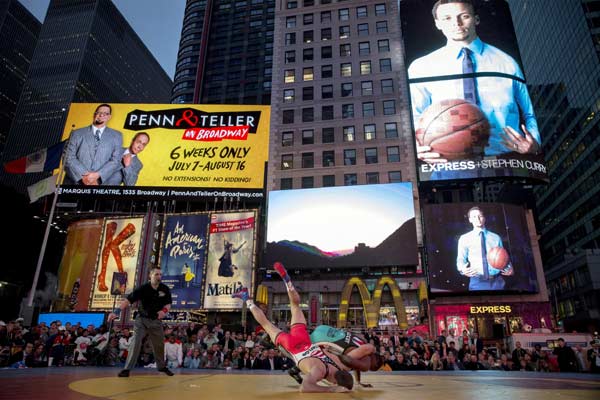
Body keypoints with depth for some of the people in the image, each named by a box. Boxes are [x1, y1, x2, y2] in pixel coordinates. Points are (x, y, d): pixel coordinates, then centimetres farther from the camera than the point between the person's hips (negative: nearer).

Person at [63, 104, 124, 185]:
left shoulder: (116, 136, 13)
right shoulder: (77, 134, 13)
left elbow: (115, 160, 3)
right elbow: (69, 158, 5)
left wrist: (97, 175, -10)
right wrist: (83, 175, -11)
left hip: (100, 183, 0)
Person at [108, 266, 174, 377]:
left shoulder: (165, 289, -8)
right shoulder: (143, 288, -18)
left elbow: (168, 304, 0)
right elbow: (128, 300, -25)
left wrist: (164, 310, -22)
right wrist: (116, 311, -37)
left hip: (156, 320, 3)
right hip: (142, 319, -3)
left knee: (159, 344, 12)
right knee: (135, 342, -12)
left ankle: (162, 366, 31)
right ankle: (127, 368, 0)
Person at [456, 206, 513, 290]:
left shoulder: (496, 237, 11)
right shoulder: (464, 238, 6)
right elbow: (461, 259, 0)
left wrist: (509, 268, -8)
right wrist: (462, 269, -21)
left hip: (497, 281, 2)